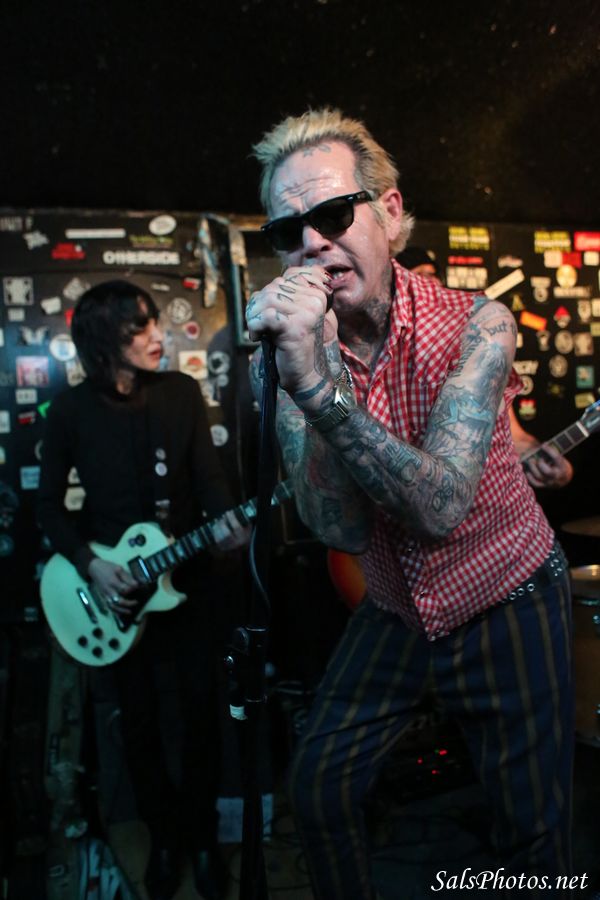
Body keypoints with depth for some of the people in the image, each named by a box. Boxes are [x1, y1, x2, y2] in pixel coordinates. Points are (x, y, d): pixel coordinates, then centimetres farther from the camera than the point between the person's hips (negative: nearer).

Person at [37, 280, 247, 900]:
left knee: (201, 709, 7)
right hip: (111, 586, -1)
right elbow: (49, 506, -1)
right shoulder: (71, 410, -8)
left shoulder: (182, 392, -4)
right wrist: (89, 564, -14)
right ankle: (163, 835, 34)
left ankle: (201, 833, 31)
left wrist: (224, 519, -25)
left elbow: (208, 474, -4)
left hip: (187, 577, 1)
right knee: (139, 716, 11)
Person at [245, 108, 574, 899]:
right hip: (394, 611, 3)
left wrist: (320, 383, -45)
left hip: (509, 604, -2)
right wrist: (297, 374, -37)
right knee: (317, 785, 6)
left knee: (534, 833, 9)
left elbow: (440, 508, -34)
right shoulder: (287, 353, -12)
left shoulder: (473, 324, -21)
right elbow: (341, 530, -23)